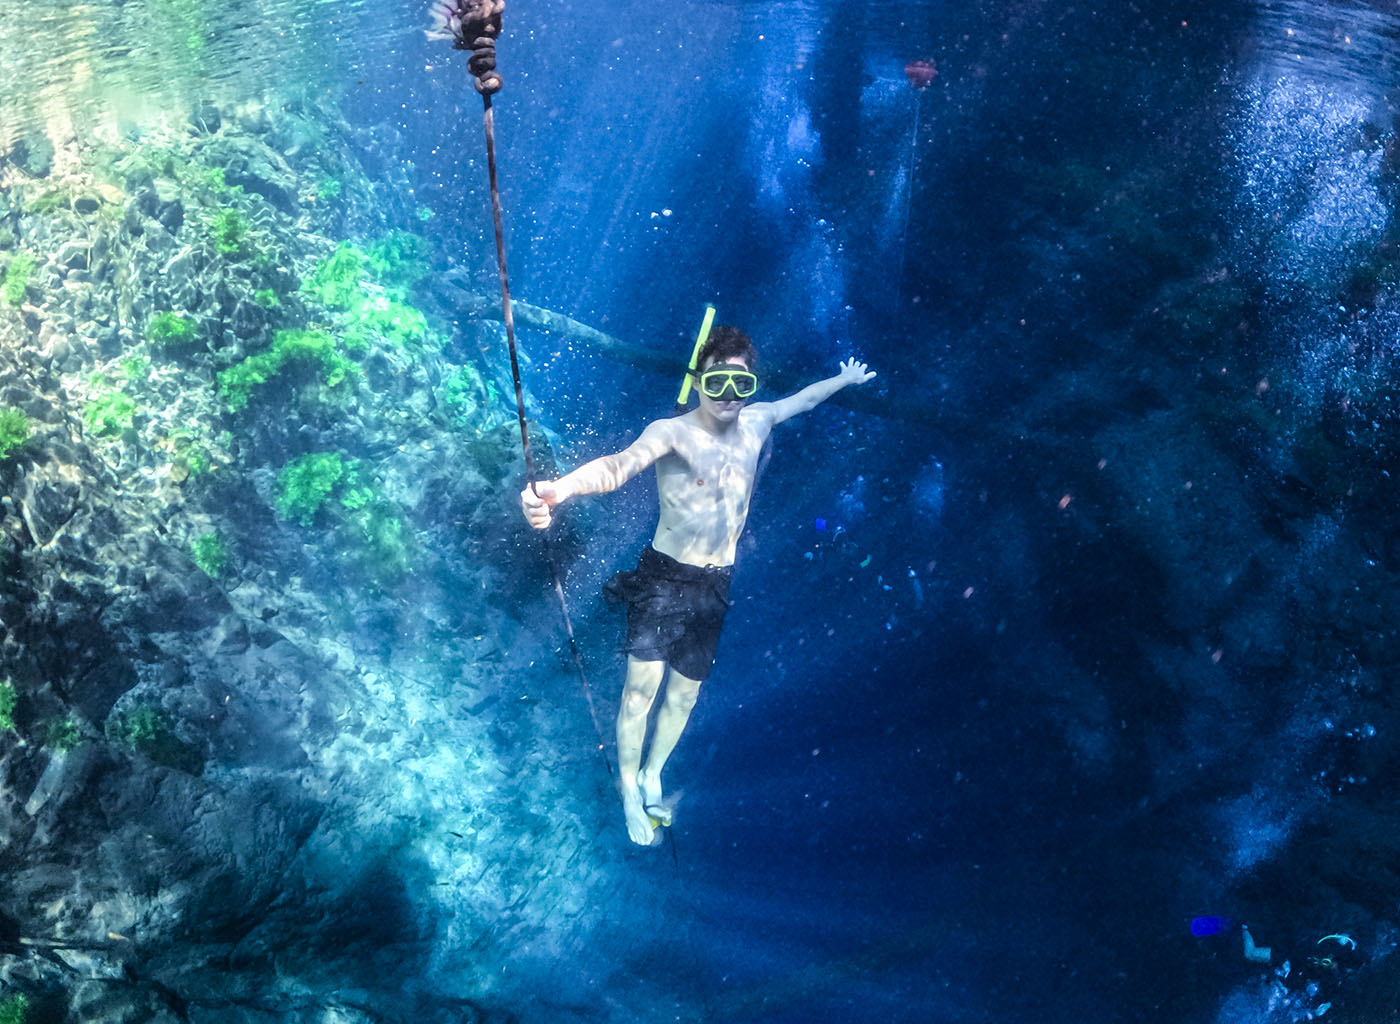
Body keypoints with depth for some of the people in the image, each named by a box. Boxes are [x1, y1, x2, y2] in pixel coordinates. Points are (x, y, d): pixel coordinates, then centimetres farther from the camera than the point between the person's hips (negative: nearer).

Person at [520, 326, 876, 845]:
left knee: (685, 692, 11)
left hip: (715, 586, 5)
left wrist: (846, 378, 37)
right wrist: (561, 488, -60)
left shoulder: (757, 422, -1)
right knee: (642, 685, -11)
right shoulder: (671, 432, -21)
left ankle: (652, 778, 33)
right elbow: (621, 463, -40)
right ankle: (629, 790, 9)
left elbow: (799, 398, 21)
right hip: (665, 578, -5)